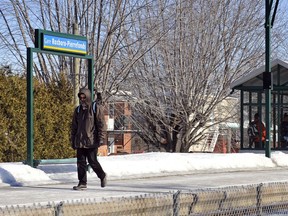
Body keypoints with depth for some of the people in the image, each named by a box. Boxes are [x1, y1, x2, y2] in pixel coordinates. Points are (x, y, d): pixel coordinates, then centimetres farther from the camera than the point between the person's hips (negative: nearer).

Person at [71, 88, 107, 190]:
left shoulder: (96, 109, -1)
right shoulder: (78, 110, 14)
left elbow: (101, 125, -4)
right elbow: (74, 127, 17)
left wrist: (100, 139, -11)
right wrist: (73, 140, 12)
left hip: (91, 142, -5)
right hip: (80, 142, 5)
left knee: (93, 161, -4)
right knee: (81, 162, 3)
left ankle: (102, 176, 20)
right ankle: (82, 183, 9)